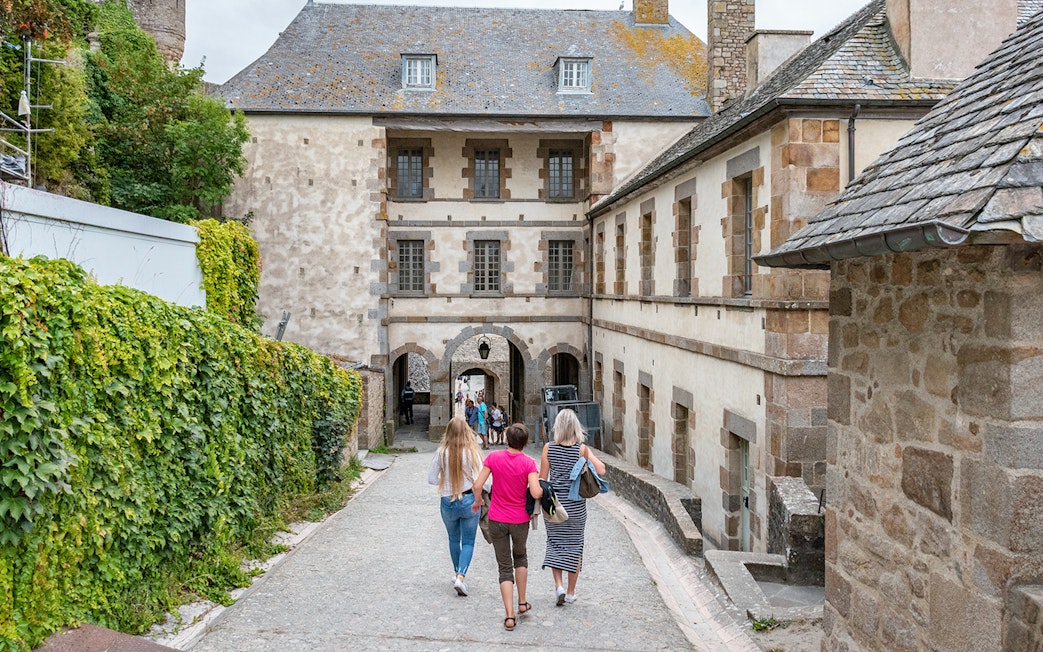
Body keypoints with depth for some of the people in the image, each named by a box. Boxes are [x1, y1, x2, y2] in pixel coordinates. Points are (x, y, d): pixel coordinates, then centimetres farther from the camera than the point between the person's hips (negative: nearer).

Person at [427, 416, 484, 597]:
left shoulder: (441, 452, -8)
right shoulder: (472, 452, -13)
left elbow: (431, 478, -2)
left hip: (448, 502, 2)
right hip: (468, 501, -2)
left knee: (454, 540, 23)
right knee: (468, 542, 8)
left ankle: (457, 573, 38)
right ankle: (461, 576, -9)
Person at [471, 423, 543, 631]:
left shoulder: (494, 457, -9)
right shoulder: (529, 463, -13)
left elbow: (478, 485, -10)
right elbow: (536, 493, -21)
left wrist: (477, 501, 9)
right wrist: (542, 485, 0)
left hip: (496, 520, 0)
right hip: (520, 520, 0)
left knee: (504, 567, 9)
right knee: (520, 556, 27)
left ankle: (510, 616, 2)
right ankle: (522, 603, 31)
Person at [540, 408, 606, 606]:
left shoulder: (549, 447, -6)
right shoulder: (582, 448, -9)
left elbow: (542, 478, -2)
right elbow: (601, 470, -10)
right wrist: (588, 453, 2)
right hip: (576, 504, 0)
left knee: (555, 543, 15)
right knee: (574, 546, 11)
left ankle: (558, 585, 1)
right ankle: (571, 592, 18)